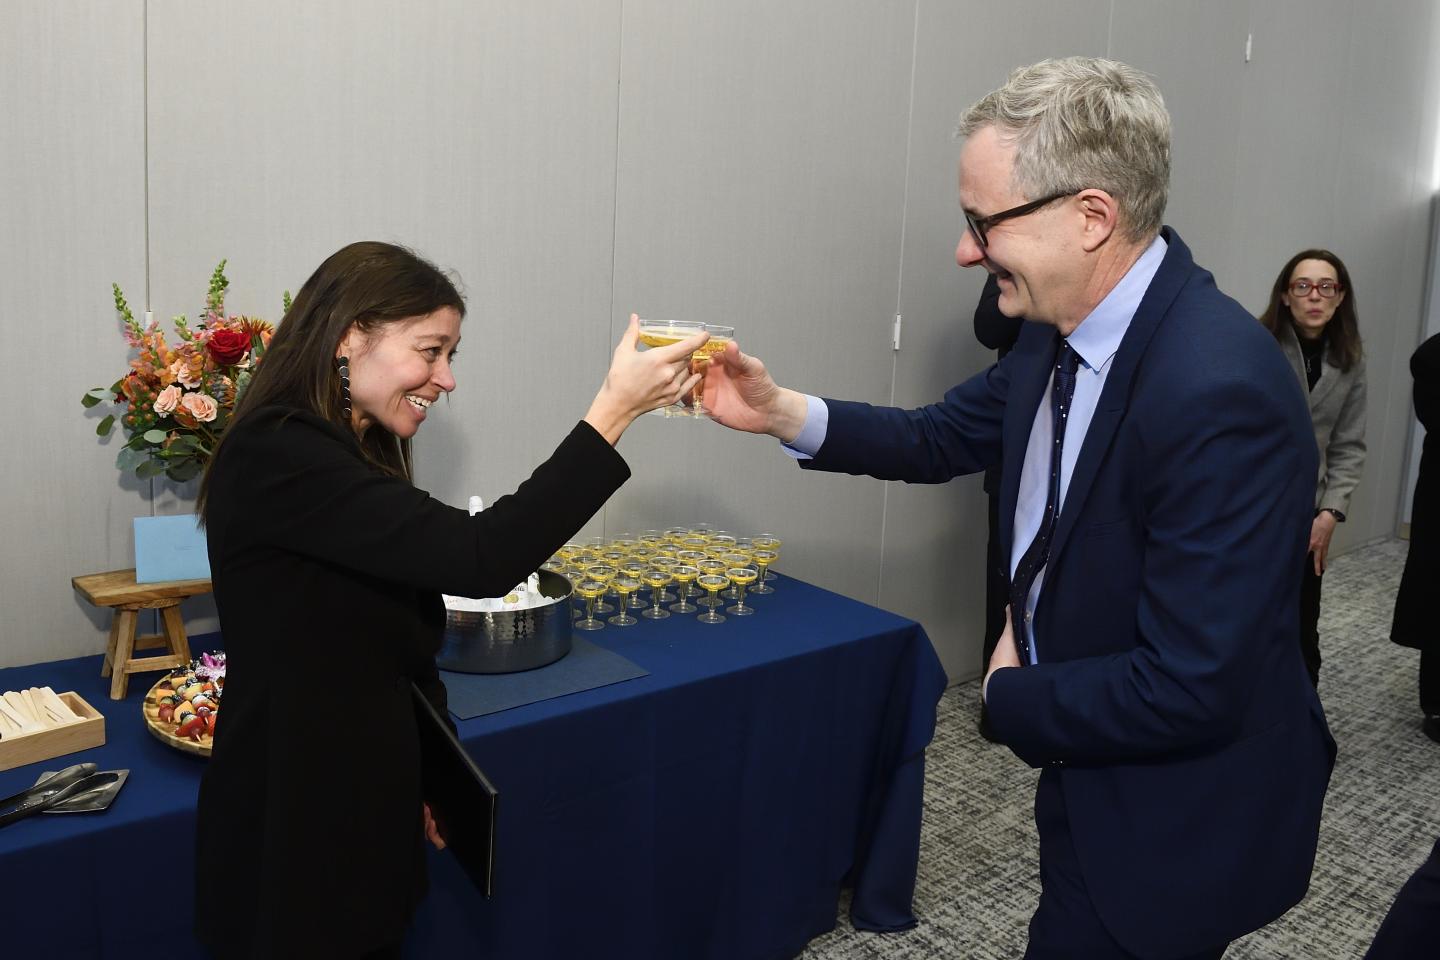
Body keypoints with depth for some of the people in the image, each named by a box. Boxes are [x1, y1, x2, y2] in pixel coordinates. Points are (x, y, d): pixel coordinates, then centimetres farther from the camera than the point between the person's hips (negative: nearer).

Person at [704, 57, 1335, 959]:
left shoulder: (1219, 393, -33)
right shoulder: (1065, 329, -7)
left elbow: (1192, 690, -32)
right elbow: (945, 437, 8)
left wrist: (1013, 697, -15)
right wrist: (780, 411, -6)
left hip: (1182, 821, -8)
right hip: (1094, 764, 8)